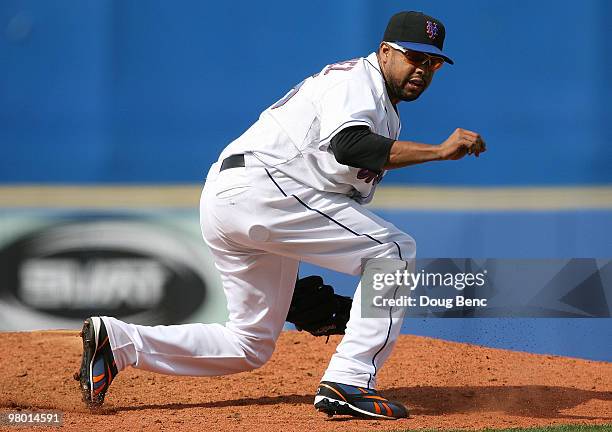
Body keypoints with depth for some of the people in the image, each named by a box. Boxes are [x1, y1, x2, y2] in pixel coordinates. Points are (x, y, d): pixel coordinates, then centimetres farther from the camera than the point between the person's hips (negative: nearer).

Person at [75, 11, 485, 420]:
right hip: (259, 188, -10)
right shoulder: (355, 79, -5)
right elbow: (348, 146, -26)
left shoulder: (386, 119, 25)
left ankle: (118, 341, 9)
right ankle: (349, 383, -16)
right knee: (396, 250, -11)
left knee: (250, 347, 15)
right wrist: (439, 151, -27)